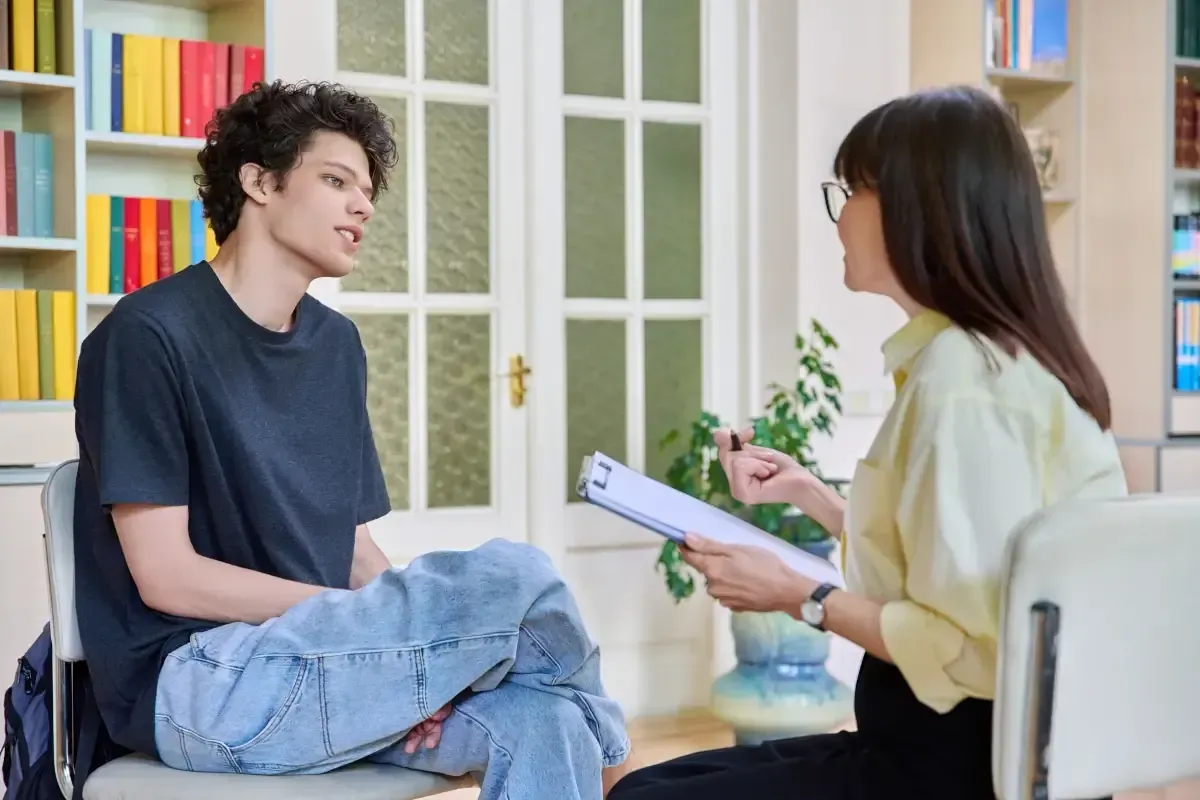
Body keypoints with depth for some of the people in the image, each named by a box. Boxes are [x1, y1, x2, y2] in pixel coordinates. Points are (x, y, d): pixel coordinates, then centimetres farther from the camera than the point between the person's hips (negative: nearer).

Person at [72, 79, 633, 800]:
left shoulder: (337, 343, 13)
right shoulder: (151, 336, -10)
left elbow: (356, 548, 13)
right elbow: (166, 576, -14)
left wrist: (416, 656, -9)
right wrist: (393, 622, -15)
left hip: (323, 661, 7)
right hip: (198, 683, -6)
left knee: (539, 722, -22)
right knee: (511, 577, -20)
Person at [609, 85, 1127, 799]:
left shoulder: (963, 376, -20)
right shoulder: (997, 357, 11)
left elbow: (972, 647, -24)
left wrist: (799, 597, -14)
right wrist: (805, 493, 16)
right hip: (951, 741, 10)